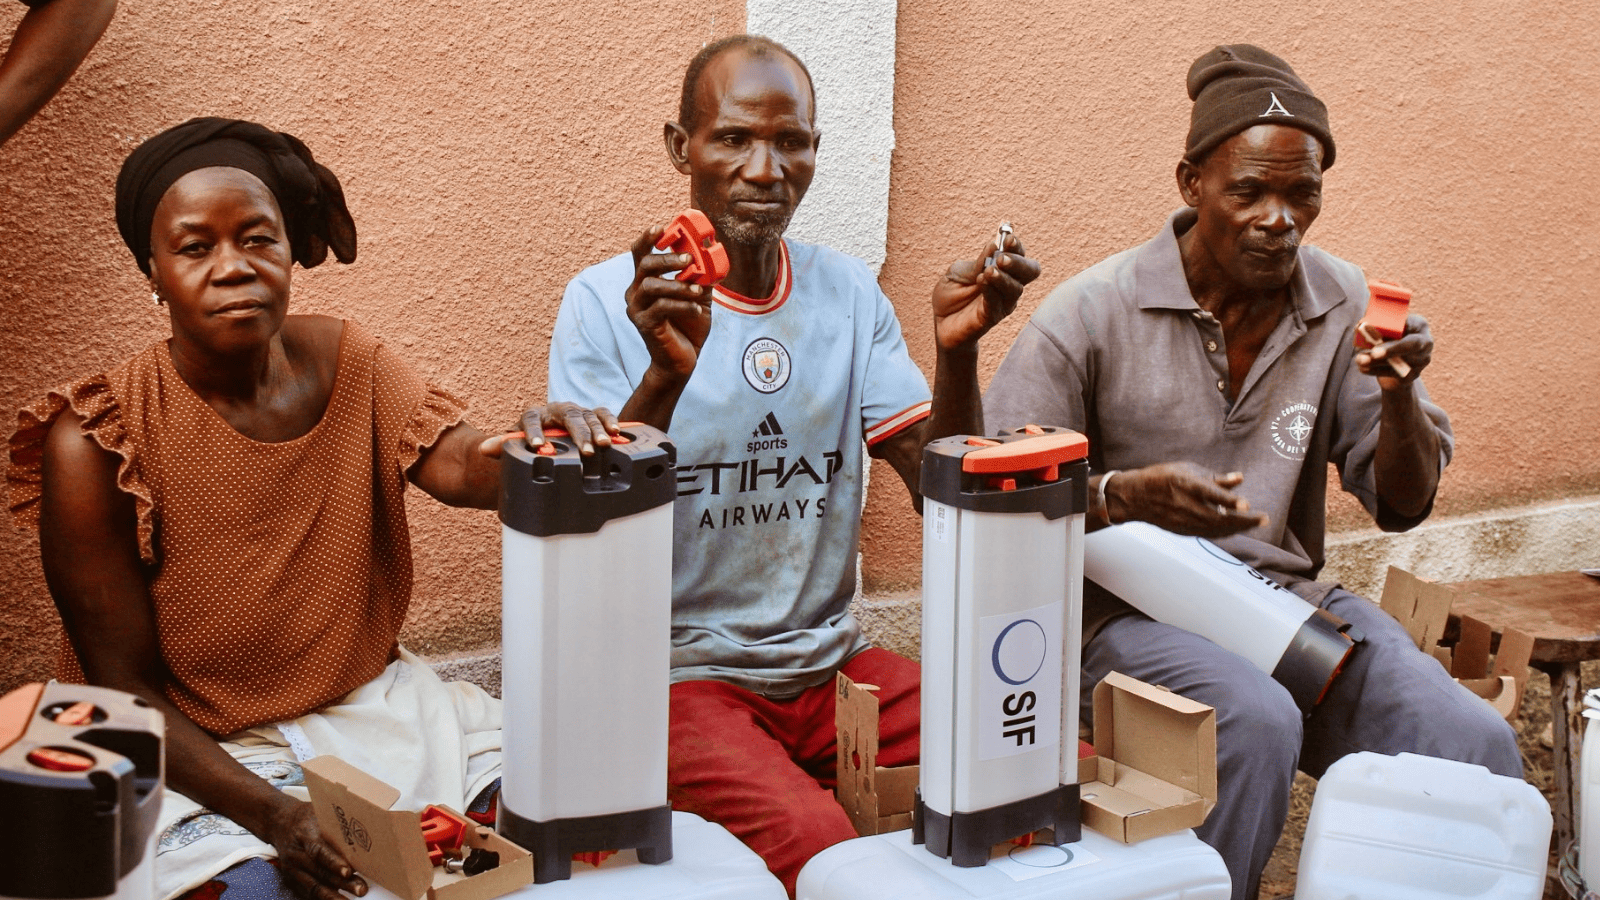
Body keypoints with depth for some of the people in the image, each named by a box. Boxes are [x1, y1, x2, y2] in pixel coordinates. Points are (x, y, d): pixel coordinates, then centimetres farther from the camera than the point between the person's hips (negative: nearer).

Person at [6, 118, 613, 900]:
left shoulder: (349, 365, -1)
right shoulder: (98, 445, -14)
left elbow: (459, 464, -19)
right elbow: (126, 687, -13)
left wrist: (537, 450, -44)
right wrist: (268, 811, -26)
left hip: (370, 705, 4)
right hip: (194, 752, -4)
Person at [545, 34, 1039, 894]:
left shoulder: (848, 292, 9)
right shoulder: (606, 302, -5)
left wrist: (956, 347, -15)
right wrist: (665, 374, -28)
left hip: (831, 659, 5)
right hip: (680, 671, -4)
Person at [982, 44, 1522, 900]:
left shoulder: (1343, 304, 5)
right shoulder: (1089, 314, -8)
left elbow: (1402, 505, 5)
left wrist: (1400, 395, -15)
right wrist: (1124, 496, -24)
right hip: (1132, 607, -4)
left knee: (1476, 745, -18)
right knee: (1259, 723, -34)